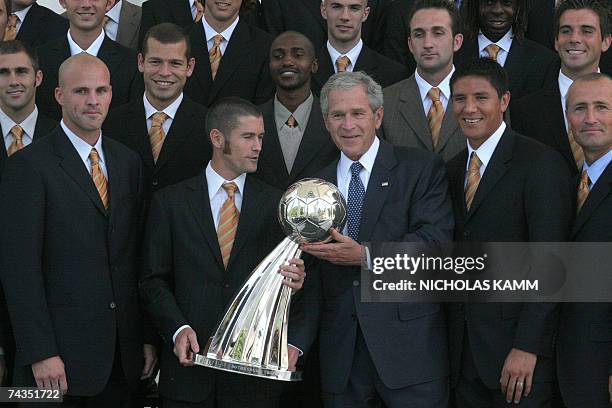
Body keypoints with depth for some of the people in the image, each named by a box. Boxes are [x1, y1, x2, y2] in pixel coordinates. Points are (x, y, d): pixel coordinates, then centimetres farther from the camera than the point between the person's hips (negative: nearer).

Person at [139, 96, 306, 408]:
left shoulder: (275, 204, 7)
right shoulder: (170, 201, 4)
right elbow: (154, 280, 2)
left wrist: (293, 279, -15)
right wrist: (178, 329, -12)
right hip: (189, 361, -1)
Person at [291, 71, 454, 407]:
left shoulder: (422, 168, 2)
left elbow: (437, 240, -11)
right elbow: (310, 279, 11)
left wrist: (366, 256, -20)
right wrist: (296, 343, -2)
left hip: (409, 347, -3)